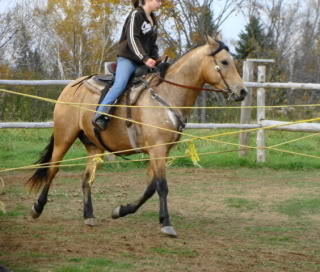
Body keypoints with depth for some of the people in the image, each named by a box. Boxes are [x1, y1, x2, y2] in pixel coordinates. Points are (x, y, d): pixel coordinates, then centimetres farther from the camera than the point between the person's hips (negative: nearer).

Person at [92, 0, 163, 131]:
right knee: (120, 84, -28)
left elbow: (153, 44, 23)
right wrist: (144, 58, -25)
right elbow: (132, 39, -16)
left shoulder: (153, 20, 19)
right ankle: (100, 116, -31)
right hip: (128, 58, -9)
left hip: (144, 61, 9)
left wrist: (156, 60, 7)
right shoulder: (136, 14, -6)